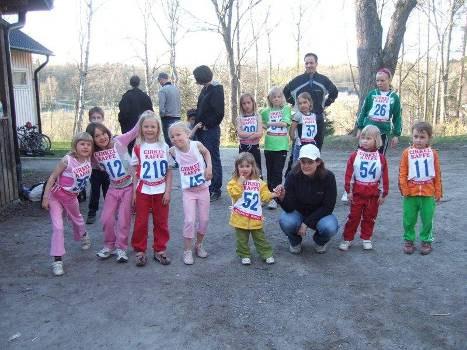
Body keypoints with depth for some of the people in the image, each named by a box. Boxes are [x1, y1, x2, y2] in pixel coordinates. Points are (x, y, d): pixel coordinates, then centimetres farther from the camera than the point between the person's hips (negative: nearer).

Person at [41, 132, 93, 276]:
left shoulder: (89, 159, -13)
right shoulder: (67, 160, -26)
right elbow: (52, 177, -19)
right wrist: (45, 197, -20)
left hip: (72, 197, 5)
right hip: (56, 196, -5)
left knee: (77, 219, 28)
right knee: (57, 227, -11)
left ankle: (83, 236, 58)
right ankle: (57, 260, -5)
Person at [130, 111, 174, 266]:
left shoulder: (164, 147, 0)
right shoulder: (138, 148, -1)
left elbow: (169, 171, 2)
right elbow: (135, 172, 2)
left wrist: (168, 191, -4)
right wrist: (133, 192, -1)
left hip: (161, 191, 1)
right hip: (143, 191, -1)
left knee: (161, 222, 8)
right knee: (141, 222, 6)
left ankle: (159, 250, 21)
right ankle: (140, 251, 18)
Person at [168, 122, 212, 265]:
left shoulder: (196, 145, -14)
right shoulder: (173, 151, -12)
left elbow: (206, 152, 7)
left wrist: (209, 167, -5)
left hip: (203, 188, 1)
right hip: (188, 191, -1)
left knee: (204, 219, 7)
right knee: (189, 221, -9)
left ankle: (199, 245, 30)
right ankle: (187, 250, 7)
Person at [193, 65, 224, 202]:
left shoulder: (216, 89, -13)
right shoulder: (205, 89, 12)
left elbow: (219, 112, -19)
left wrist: (208, 124, -12)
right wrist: (198, 124, 8)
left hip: (211, 130, -8)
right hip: (203, 131, 9)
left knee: (213, 160, 0)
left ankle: (215, 190, 9)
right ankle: (208, 187, 24)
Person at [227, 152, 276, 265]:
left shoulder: (258, 182, 4)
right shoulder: (234, 181, -4)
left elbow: (264, 195, 2)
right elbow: (234, 193, -18)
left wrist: (273, 195, -15)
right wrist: (240, 182, -19)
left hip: (255, 217, 1)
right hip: (240, 217, -1)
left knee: (260, 237, 10)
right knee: (242, 239, 9)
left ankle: (267, 254, 22)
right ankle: (245, 255, 24)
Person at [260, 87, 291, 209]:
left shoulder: (286, 109, 3)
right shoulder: (266, 111, 11)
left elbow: (285, 123, -10)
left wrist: (269, 123, -4)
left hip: (281, 145, -3)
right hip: (269, 145, 3)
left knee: (278, 172, -4)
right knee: (270, 172, 10)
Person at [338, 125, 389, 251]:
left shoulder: (381, 158, -2)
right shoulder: (354, 156, -5)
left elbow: (384, 177, 1)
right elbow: (349, 175, -3)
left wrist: (383, 194, 0)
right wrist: (349, 191, -4)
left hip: (373, 194, 1)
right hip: (357, 193, -1)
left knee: (370, 217, 12)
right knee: (354, 216, 5)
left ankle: (366, 238, 26)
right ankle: (347, 239, 14)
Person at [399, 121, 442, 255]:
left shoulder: (433, 153, -1)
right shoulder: (407, 153, -4)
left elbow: (437, 174, 4)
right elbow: (402, 173, -3)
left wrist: (438, 192, 4)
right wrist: (404, 189, -9)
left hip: (428, 194, 1)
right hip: (411, 193, 0)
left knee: (427, 219, 9)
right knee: (409, 219, 9)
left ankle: (426, 241, 26)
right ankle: (409, 240, 26)